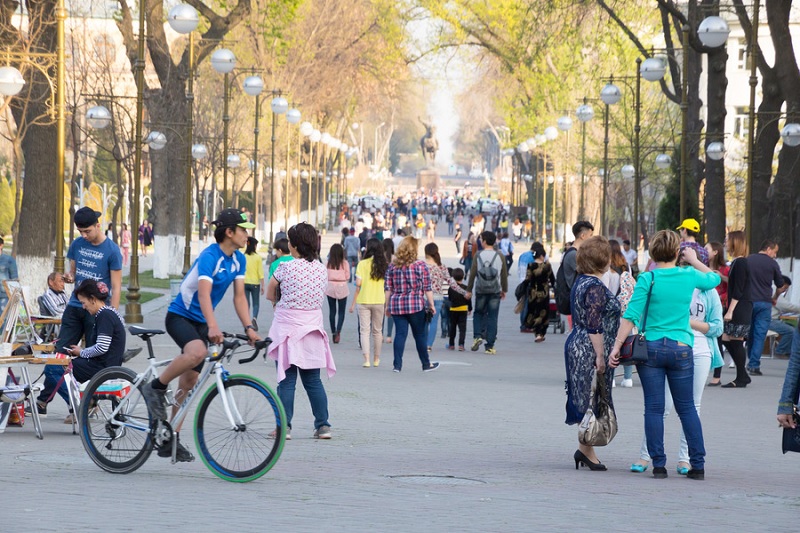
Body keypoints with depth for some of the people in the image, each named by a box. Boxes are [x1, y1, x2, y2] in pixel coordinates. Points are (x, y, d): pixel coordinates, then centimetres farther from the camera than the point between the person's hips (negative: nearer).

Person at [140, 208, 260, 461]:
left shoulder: (238, 260, 3)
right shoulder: (209, 257, -23)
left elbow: (239, 296, 3)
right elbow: (204, 293, -34)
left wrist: (249, 328, -10)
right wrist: (213, 327, -48)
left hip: (200, 323, 8)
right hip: (179, 315, -8)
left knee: (189, 382, 7)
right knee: (197, 352, -38)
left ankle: (170, 439, 14)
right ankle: (156, 388, -17)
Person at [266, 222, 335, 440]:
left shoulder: (286, 268, -12)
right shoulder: (321, 270, 2)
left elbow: (269, 293, 3)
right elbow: (320, 297, 10)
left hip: (287, 326, -4)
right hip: (312, 327, 4)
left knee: (287, 381, -1)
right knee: (313, 380, 12)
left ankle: (284, 427, -4)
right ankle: (323, 426, 11)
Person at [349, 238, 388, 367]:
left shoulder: (362, 264, -8)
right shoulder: (384, 265, 0)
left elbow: (358, 285, -9)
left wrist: (353, 303, -2)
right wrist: (387, 303, 9)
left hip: (364, 301, -3)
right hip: (379, 301, 3)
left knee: (364, 330, 1)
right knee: (377, 331, 14)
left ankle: (366, 359, -10)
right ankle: (376, 359, 23)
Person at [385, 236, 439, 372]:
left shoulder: (392, 266, 5)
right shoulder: (420, 265, -5)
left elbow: (388, 288, 7)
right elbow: (427, 288, -4)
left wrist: (387, 305, 15)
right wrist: (431, 305, 4)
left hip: (396, 305, 3)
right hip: (416, 305, -3)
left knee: (400, 334, 2)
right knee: (419, 335, 7)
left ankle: (397, 365, -5)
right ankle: (426, 364, 18)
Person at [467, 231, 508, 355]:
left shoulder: (479, 255, -3)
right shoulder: (499, 256, 0)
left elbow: (472, 273, -3)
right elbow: (504, 275, 5)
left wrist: (469, 289, 5)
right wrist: (504, 290, 17)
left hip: (481, 290, 0)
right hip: (495, 291, 0)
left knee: (478, 313, 18)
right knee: (492, 318, 2)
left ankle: (478, 336, -3)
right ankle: (490, 346, 0)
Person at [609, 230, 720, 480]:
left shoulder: (647, 279, -7)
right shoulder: (689, 276, 1)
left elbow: (631, 316, -11)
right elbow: (714, 279, 24)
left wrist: (617, 346, -8)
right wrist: (694, 260, 34)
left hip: (651, 347, -2)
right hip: (681, 348, 2)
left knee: (654, 408, 3)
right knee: (687, 408, 10)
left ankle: (658, 464, 1)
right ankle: (698, 465, 10)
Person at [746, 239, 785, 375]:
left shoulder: (747, 260, 5)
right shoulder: (772, 264, -2)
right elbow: (780, 286, 7)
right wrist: (774, 298, 27)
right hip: (764, 303, -3)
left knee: (749, 333, 16)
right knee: (760, 335, -1)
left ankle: (751, 361, 20)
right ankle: (754, 365, -6)